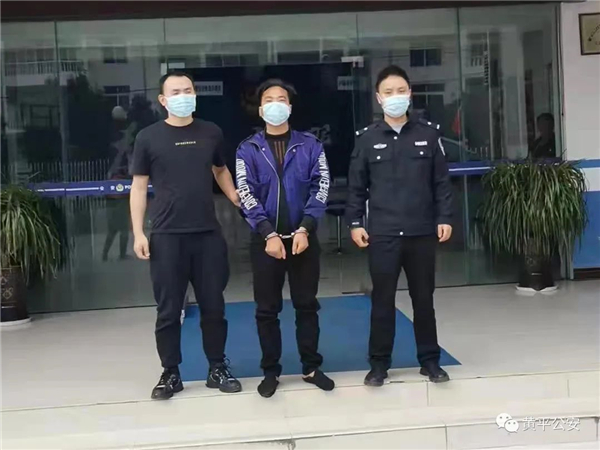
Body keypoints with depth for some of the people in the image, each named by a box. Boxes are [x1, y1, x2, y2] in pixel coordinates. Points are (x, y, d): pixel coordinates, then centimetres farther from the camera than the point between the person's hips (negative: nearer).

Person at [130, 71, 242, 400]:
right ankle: (170, 374, 19)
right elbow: (139, 187, 2)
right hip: (167, 237, -2)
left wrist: (239, 202, 7)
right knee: (168, 310, 5)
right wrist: (138, 233, -4)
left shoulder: (211, 133, 6)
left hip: (208, 235, 2)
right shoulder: (148, 137, -1)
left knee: (213, 306, 10)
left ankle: (217, 369, 24)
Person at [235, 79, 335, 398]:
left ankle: (311, 367, 21)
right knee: (267, 309, 6)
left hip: (303, 238, 1)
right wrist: (269, 234, -17)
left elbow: (321, 187, -3)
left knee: (306, 305, 8)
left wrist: (304, 229, -14)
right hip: (265, 240, 0)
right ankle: (271, 371, 17)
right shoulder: (248, 150, 2)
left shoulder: (309, 145, 3)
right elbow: (246, 194, -6)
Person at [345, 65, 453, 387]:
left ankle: (430, 360, 23)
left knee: (424, 299, 10)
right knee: (382, 300, 5)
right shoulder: (367, 138, 3)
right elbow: (357, 186, 5)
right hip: (382, 234, -1)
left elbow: (441, 180, 5)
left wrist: (444, 218, -1)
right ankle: (379, 364, 16)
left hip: (422, 232, 1)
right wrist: (355, 222, -1)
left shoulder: (428, 133, 4)